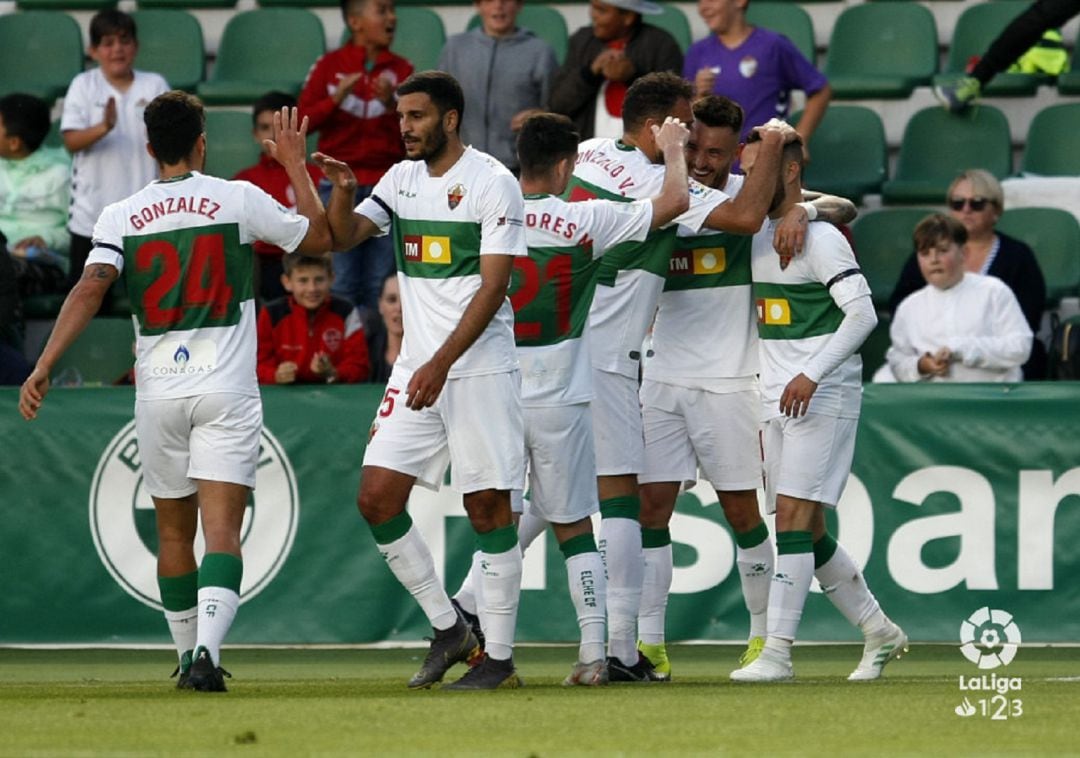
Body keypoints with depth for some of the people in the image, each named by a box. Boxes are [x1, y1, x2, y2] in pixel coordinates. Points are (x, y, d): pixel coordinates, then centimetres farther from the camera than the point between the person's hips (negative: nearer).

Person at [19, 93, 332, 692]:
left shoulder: (121, 217, 3)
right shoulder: (240, 200, 0)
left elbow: (90, 288, -11)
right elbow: (319, 239, 13)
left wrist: (44, 366, -15)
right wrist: (295, 164, 25)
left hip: (157, 395, 2)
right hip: (226, 393, -2)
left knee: (174, 535, 17)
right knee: (221, 532, -10)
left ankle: (188, 655, 27)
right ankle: (207, 650, -29)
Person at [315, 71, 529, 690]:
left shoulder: (492, 182, -9)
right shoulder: (402, 180, 12)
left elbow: (493, 286, -14)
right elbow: (343, 236, 6)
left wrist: (441, 364, -19)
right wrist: (342, 191, -15)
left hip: (480, 367, -7)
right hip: (417, 368, 7)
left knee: (488, 506, -5)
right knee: (377, 497, -1)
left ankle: (500, 656, 1)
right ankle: (448, 628, 12)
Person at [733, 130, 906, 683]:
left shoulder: (820, 238, -11)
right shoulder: (758, 236, 13)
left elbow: (862, 314, -17)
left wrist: (811, 375, -22)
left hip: (822, 399, -8)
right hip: (776, 400, 8)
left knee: (792, 519, -14)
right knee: (808, 533, 8)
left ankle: (776, 652, -16)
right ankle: (879, 633, 22)